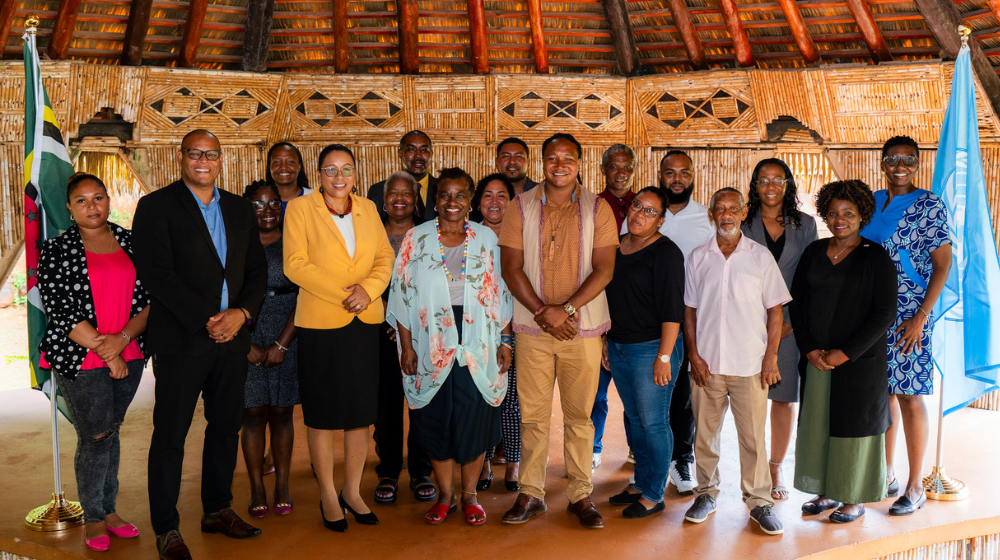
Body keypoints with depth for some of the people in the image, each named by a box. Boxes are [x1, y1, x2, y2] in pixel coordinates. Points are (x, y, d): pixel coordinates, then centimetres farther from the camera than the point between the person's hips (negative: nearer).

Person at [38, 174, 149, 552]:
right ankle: (93, 519, 18)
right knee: (96, 437, 0)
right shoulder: (56, 251, -3)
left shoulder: (130, 243, 7)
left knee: (110, 434, 13)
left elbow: (148, 298, 2)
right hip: (80, 361, -3)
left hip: (128, 357, 3)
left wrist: (122, 337, -13)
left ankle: (109, 510, 27)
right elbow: (60, 312, -9)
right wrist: (103, 351, -12)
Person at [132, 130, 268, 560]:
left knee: (226, 427, 14)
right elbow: (157, 275, -12)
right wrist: (207, 321, -16)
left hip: (232, 336, 5)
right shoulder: (156, 206, -3)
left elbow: (257, 270, 11)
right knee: (170, 435, 3)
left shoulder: (240, 209, 13)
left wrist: (241, 313, -6)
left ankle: (217, 510, 30)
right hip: (181, 339, -5)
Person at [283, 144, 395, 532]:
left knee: (362, 410, 8)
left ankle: (352, 492, 23)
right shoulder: (300, 208, 0)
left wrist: (368, 289, -11)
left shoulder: (367, 209, 13)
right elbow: (295, 265, -9)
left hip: (365, 322, 4)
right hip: (320, 323, -4)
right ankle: (328, 495, 19)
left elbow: (385, 256, 9)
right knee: (322, 412, 4)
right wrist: (342, 293, -15)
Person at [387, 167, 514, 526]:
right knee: (436, 423, 6)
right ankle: (445, 496, 22)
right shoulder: (416, 239, 3)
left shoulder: (487, 239, 6)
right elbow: (403, 295, 2)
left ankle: (470, 495, 21)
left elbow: (500, 294, 7)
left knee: (474, 421, 3)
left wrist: (506, 341, 2)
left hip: (477, 348, 0)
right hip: (431, 346, 0)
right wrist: (406, 346, -3)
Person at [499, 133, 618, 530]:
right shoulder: (522, 207, 4)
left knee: (579, 415, 7)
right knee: (532, 414, 6)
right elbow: (511, 267, -1)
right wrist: (542, 312, -11)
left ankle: (580, 495, 19)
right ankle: (530, 493, 19)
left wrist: (566, 309, -14)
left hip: (583, 327, 0)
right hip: (532, 328, 1)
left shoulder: (597, 209, 2)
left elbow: (604, 269, -4)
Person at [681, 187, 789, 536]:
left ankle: (759, 501, 16)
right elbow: (689, 310, 8)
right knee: (704, 433, 9)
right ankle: (706, 493, 25)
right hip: (707, 363, 2)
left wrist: (771, 356, -3)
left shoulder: (760, 256, 2)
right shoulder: (698, 258, 6)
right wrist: (694, 355, 0)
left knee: (753, 436, 2)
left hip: (750, 364, -2)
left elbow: (775, 309, 3)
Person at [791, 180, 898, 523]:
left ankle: (855, 499, 18)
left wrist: (845, 352, -15)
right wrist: (809, 348, -5)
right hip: (817, 358, 4)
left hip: (860, 360, -4)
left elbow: (885, 313, -10)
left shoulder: (875, 256, -5)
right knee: (818, 423, 9)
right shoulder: (814, 252, 7)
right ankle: (828, 492, 25)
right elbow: (796, 302, 7)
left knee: (855, 424, 3)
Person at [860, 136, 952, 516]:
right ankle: (886, 476, 25)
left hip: (907, 316, -5)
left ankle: (915, 486, 10)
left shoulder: (930, 206, -5)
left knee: (908, 396, -2)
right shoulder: (873, 202, 11)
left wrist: (921, 317, -15)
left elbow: (942, 263, -8)